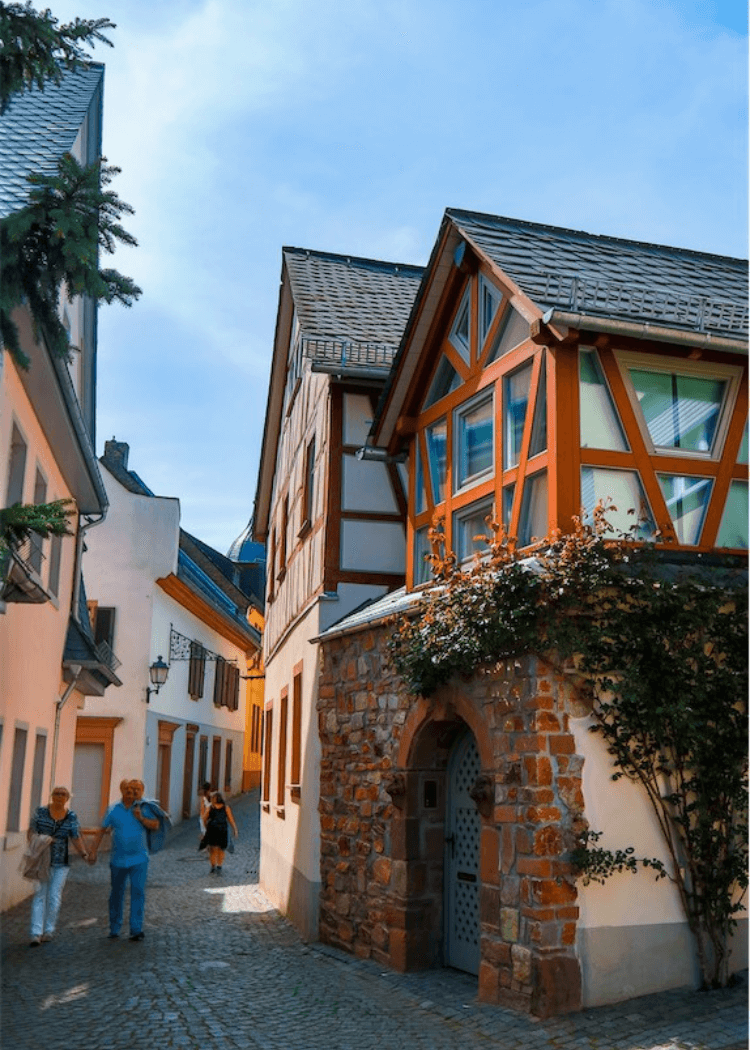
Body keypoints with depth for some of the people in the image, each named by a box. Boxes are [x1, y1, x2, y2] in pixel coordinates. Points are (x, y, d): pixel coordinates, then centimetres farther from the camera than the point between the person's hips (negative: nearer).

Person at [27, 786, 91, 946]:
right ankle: (36, 934, -7)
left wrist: (84, 854, -15)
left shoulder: (71, 817, 0)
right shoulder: (41, 812, -2)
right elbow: (31, 832, -3)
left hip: (61, 863, 1)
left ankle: (48, 931, 13)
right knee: (40, 895, -6)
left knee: (54, 896, 0)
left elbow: (76, 839, 0)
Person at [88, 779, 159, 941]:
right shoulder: (113, 810, 2)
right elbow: (102, 830, 4)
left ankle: (136, 930, -2)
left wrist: (141, 818, -16)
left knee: (138, 893, -7)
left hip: (139, 859, -1)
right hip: (118, 860, 1)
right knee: (116, 894, 10)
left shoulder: (142, 808, 0)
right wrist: (93, 851, -1)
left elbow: (155, 825, -3)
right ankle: (114, 929, 24)